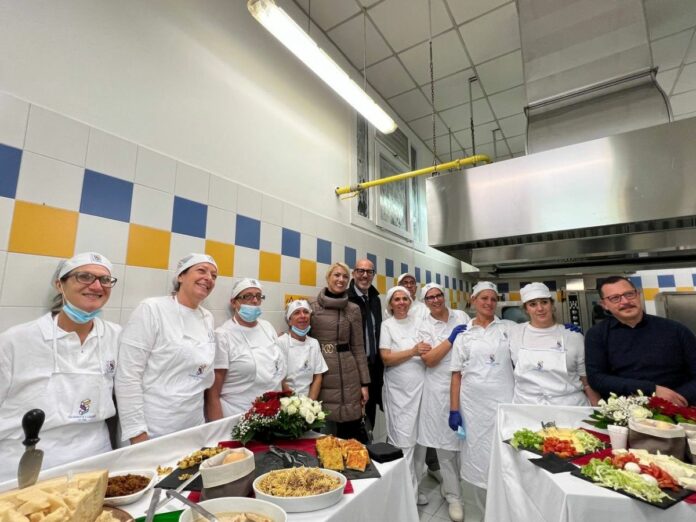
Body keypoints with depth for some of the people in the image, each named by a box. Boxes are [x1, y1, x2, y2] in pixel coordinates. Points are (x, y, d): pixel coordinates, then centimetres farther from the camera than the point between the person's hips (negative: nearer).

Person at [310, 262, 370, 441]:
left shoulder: (353, 309, 2)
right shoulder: (311, 306, -1)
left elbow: (358, 347, 3)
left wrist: (364, 383, 1)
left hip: (347, 376, 0)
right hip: (318, 374, 0)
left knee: (351, 433, 7)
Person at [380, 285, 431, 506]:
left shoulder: (419, 321, 7)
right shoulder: (387, 325, -3)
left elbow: (429, 348, 18)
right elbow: (386, 358, -11)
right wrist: (413, 351, -19)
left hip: (421, 387, 4)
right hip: (399, 391, -4)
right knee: (403, 441, -1)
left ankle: (415, 486, 31)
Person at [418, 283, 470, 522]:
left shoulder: (461, 315, 5)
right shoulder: (424, 327, -3)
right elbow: (428, 360, -13)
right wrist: (451, 339, -15)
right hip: (441, 389, -2)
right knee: (446, 441, 6)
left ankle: (450, 484, 36)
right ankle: (453, 495, 25)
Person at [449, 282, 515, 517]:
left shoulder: (510, 328, 4)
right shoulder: (463, 334, 3)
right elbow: (456, 375, 3)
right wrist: (454, 410, -1)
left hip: (503, 401, 0)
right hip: (472, 403, 1)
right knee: (477, 455, 10)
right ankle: (486, 511, 30)